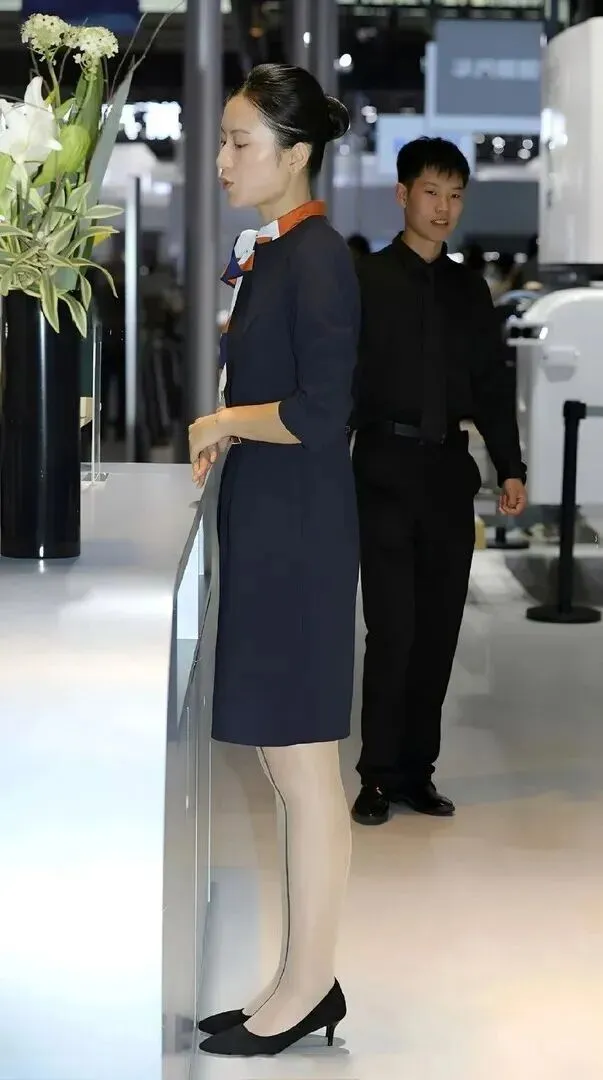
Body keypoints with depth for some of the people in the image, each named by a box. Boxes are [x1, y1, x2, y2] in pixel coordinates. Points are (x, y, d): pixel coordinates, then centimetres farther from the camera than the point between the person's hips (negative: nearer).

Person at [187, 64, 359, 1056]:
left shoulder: (317, 258, -13)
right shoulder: (268, 255, 14)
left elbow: (321, 413, -20)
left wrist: (222, 421, -7)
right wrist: (223, 437, 8)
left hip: (299, 532, -10)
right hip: (266, 526, 10)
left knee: (303, 770, 0)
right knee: (288, 765, 13)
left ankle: (306, 988, 11)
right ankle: (308, 982, 23)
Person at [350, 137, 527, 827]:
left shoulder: (469, 290, 13)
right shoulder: (366, 281, 0)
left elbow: (492, 383, 15)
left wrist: (510, 468, 9)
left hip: (449, 468, 4)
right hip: (387, 467, -4)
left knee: (439, 628, 6)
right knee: (393, 629, -6)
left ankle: (416, 770, 17)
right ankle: (378, 775, 6)